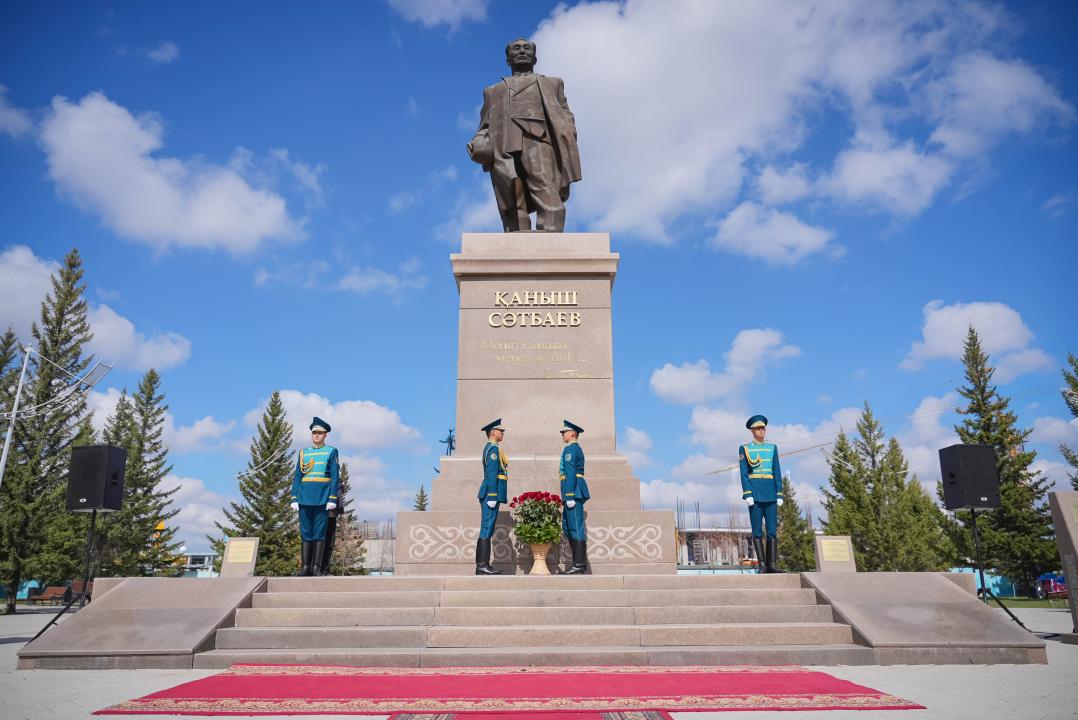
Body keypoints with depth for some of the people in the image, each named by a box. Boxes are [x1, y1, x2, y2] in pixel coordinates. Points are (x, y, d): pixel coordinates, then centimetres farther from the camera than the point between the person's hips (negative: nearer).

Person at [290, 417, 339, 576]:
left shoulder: (331, 451, 6)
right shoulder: (303, 453, 13)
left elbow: (335, 477, 0)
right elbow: (297, 477, 11)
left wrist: (332, 499, -9)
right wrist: (294, 498, 2)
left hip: (322, 497, -3)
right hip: (305, 497, 3)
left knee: (320, 533, -2)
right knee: (306, 532, 4)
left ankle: (317, 566, 3)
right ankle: (306, 566, 9)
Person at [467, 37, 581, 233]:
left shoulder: (552, 84, 33)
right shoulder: (493, 91, 36)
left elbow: (566, 118, 19)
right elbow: (485, 127, 25)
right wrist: (479, 144, 0)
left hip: (538, 140, -1)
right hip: (503, 149, 1)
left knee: (550, 205, -24)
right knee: (514, 215, -14)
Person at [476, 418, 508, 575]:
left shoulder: (489, 447, 20)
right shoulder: (493, 448, -11)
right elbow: (491, 474, -18)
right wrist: (492, 497, -22)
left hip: (489, 494, 10)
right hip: (492, 493, -10)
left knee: (486, 529, 10)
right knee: (487, 529, -9)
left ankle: (481, 565, 13)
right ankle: (483, 565, -8)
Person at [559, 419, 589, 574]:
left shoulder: (570, 449, -11)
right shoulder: (576, 448, 21)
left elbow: (571, 474, -18)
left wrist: (570, 497, -22)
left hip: (573, 492, -11)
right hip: (574, 493, 11)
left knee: (576, 528, -7)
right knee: (567, 526, 14)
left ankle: (579, 564, -4)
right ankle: (580, 561, 17)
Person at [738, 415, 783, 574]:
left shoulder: (772, 448, 13)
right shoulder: (744, 449, 4)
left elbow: (777, 473, 10)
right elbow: (744, 473, -2)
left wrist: (779, 494, 2)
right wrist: (747, 494, -12)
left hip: (770, 494, 3)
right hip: (754, 493, -3)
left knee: (773, 530, -1)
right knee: (757, 531, -2)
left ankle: (771, 564, 2)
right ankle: (762, 565, 3)